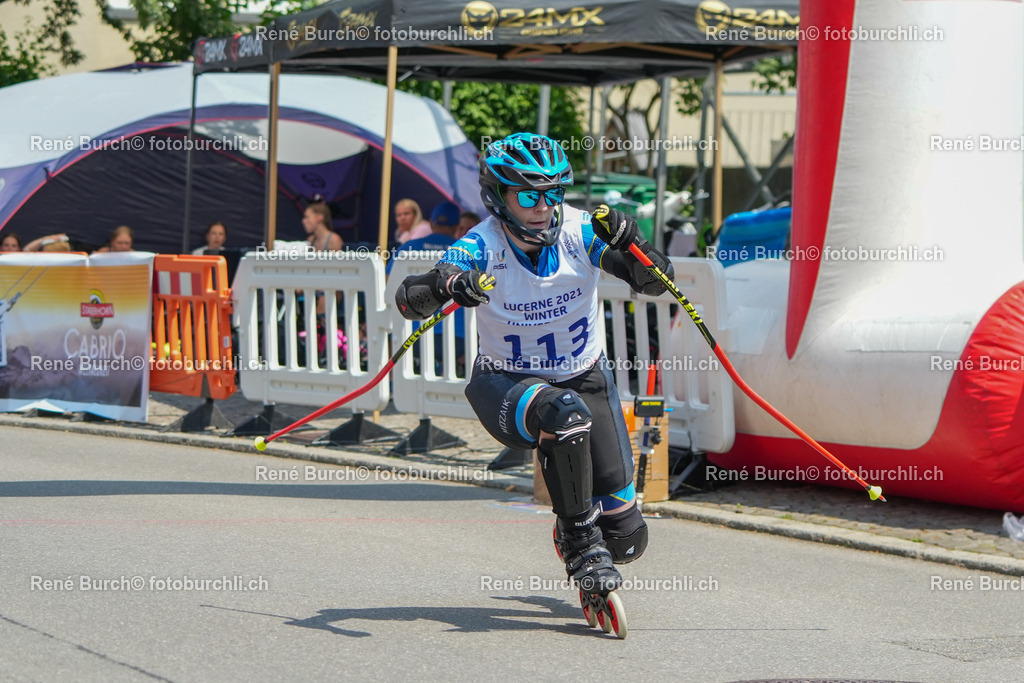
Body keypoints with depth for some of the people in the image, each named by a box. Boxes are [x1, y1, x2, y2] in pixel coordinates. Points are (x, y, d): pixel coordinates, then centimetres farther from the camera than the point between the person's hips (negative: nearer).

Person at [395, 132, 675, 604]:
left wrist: (630, 243, -38)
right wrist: (444, 285, -55)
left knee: (627, 538, -2)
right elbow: (408, 301, -33)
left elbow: (654, 283, -17)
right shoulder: (481, 248, -21)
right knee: (565, 412, -41)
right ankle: (579, 538, -23)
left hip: (586, 379, 3)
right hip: (507, 385, -3)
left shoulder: (580, 232, -15)